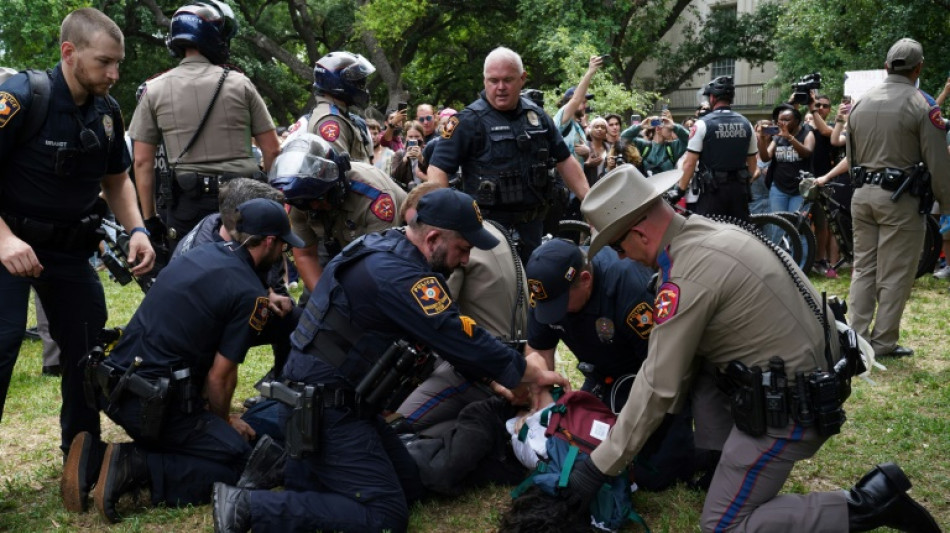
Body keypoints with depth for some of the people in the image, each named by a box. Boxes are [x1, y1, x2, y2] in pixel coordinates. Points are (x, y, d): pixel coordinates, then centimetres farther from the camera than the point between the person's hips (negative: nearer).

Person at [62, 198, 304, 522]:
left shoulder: (202, 252, 13)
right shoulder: (249, 293, -11)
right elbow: (220, 376, -9)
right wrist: (224, 420, 11)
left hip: (112, 386, 8)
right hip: (153, 402, -8)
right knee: (241, 461, 1)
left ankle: (97, 457, 7)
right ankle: (134, 468, -13)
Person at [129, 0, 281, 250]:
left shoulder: (154, 90, 3)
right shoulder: (239, 83, 1)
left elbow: (143, 161, 1)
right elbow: (272, 150, 1)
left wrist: (150, 218, 7)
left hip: (189, 202, 0)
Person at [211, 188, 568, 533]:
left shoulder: (387, 249, 7)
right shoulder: (400, 275, -23)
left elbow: (451, 333, 14)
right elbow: (460, 340, -21)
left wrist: (493, 379, 10)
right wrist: (529, 372, -7)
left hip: (341, 400, 10)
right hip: (325, 409, -10)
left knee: (407, 486, 13)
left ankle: (284, 467, 13)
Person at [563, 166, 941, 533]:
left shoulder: (688, 273, -23)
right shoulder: (708, 232, 6)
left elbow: (659, 386, -20)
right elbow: (681, 353, 16)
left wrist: (600, 465, -10)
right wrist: (627, 421, 20)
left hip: (788, 409, -9)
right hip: (814, 376, 9)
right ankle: (717, 467, 21)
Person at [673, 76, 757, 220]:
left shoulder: (703, 124, -8)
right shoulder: (746, 124, 6)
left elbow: (690, 163, -10)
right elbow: (752, 164, 11)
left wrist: (681, 189, -2)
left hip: (713, 189, -5)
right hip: (739, 188, 5)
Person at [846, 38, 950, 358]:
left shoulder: (861, 103, 8)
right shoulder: (922, 105, -10)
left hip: (862, 195, 6)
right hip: (900, 199, -6)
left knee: (863, 268, 12)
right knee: (894, 274, 1)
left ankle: (857, 338, 13)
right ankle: (883, 342, 5)